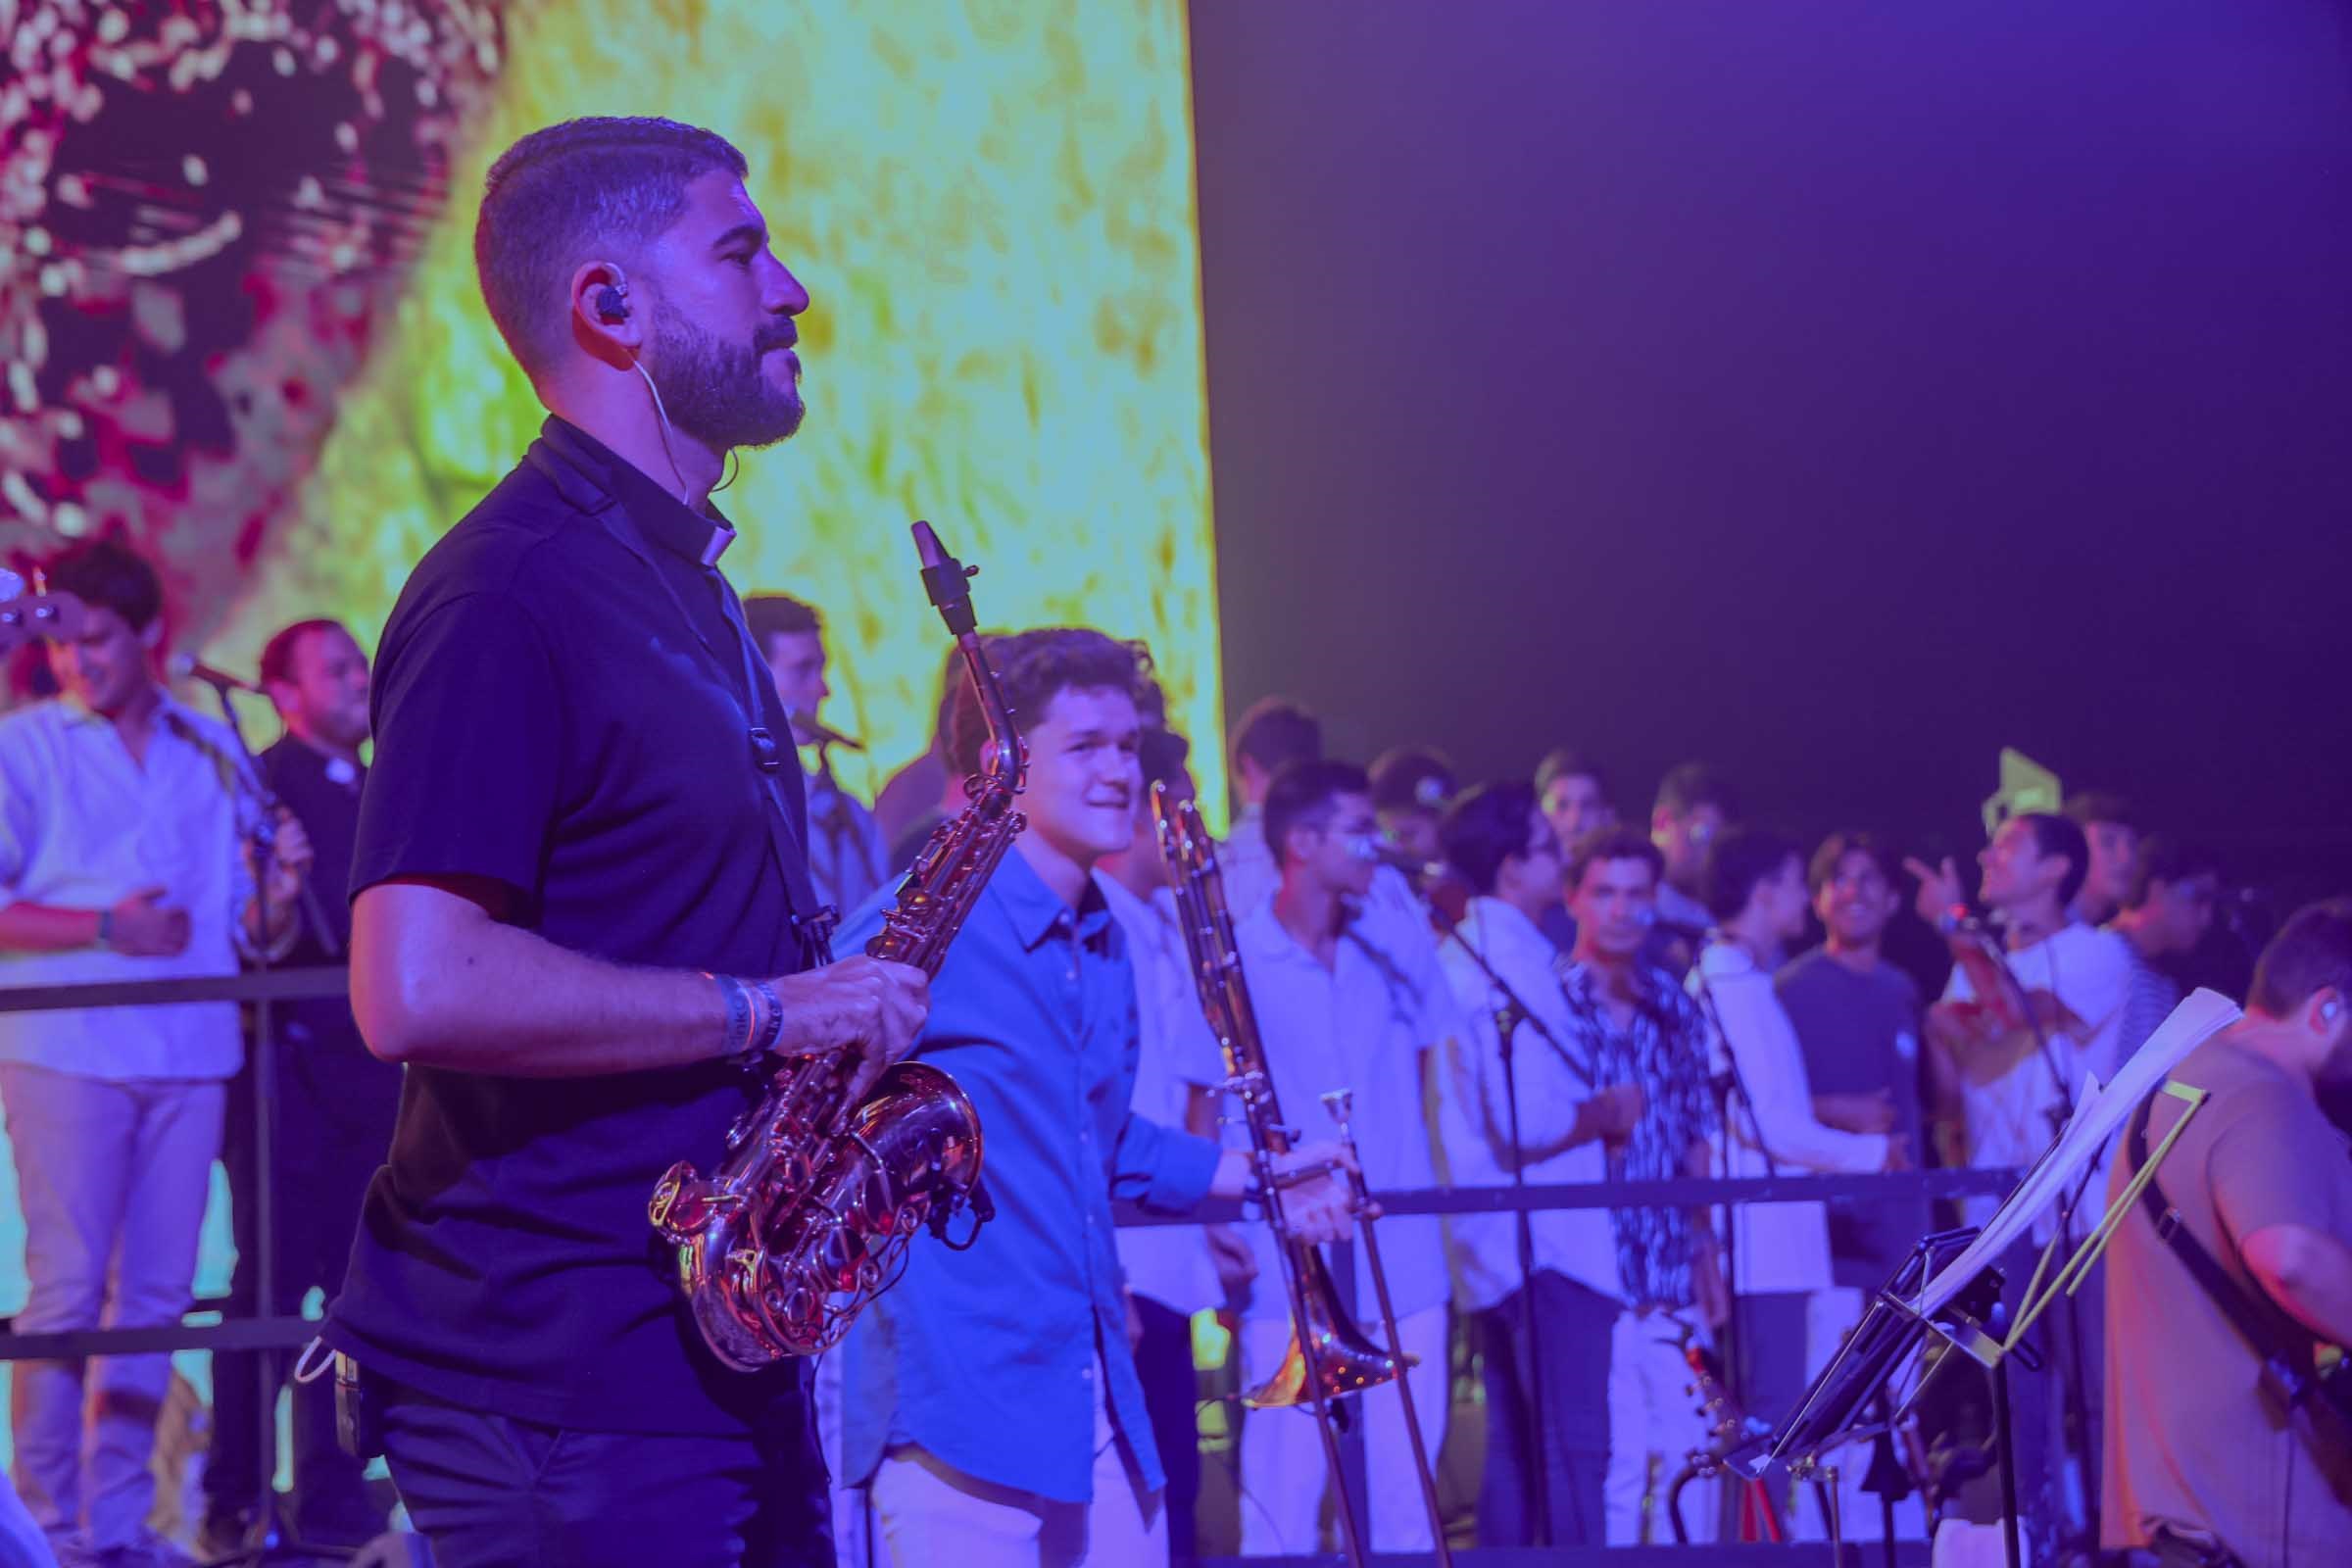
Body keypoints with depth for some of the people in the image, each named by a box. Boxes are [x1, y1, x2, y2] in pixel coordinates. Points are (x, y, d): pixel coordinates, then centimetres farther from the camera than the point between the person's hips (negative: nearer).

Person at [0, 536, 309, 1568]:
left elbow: (252, 933, 16)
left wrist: (278, 894, -6)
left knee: (154, 1292, 5)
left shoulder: (211, 751, 14)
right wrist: (105, 927, -14)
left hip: (190, 1053, 4)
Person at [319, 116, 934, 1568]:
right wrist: (763, 1009, -18)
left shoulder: (677, 581, 17)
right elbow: (417, 991, -25)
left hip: (724, 1348, 10)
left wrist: (849, 1012, 9)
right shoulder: (511, 591, -15)